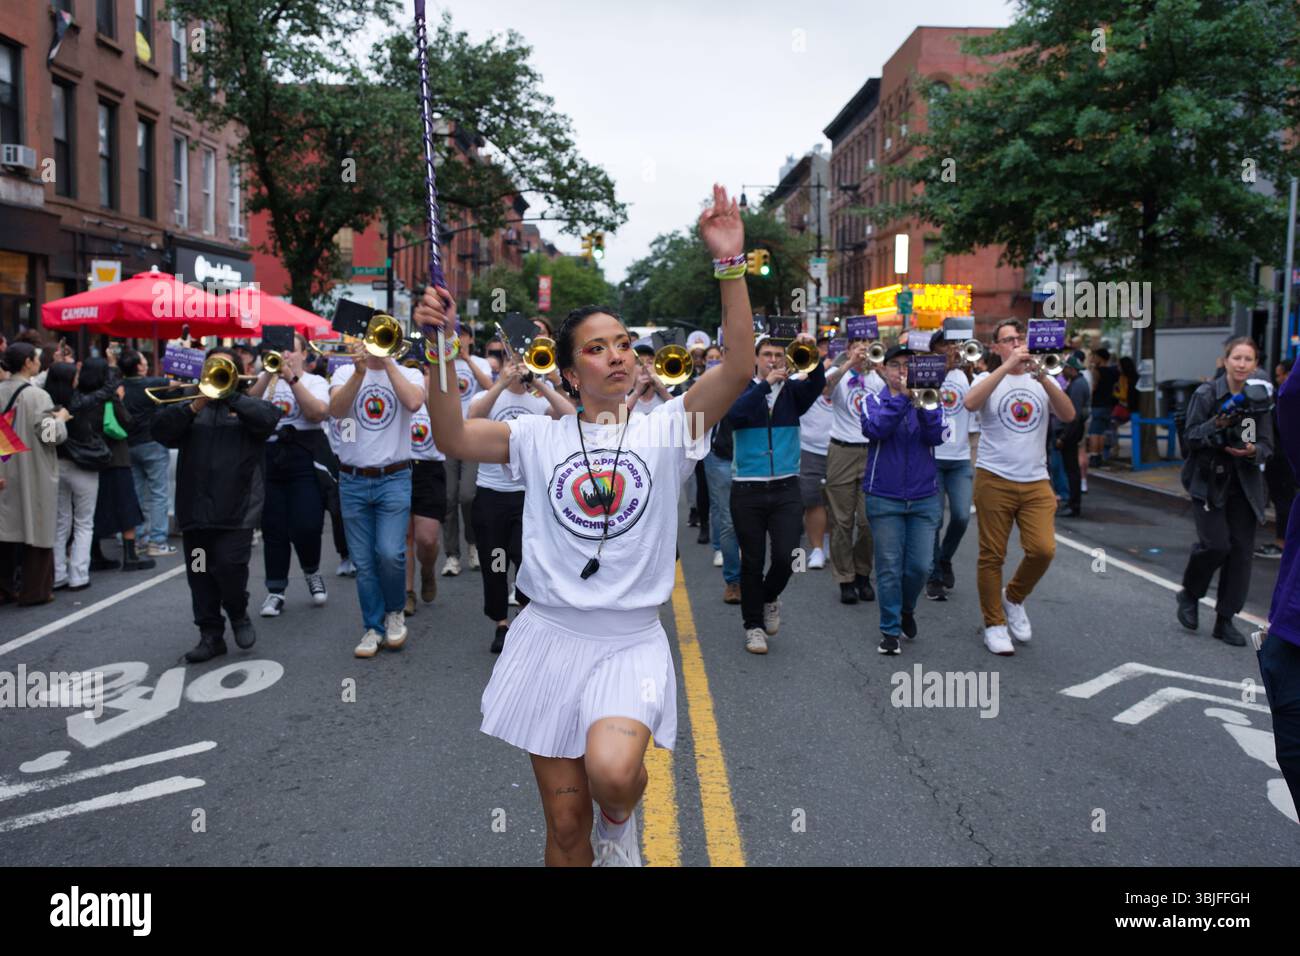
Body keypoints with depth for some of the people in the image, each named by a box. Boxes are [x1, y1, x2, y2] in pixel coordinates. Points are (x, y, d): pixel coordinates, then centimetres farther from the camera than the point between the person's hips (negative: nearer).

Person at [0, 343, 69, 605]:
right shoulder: (36, 395, -14)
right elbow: (50, 435, -17)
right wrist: (60, 418, 3)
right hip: (33, 473, -6)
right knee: (36, 529, 3)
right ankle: (34, 590, 8)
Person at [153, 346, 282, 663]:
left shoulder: (248, 403, 7)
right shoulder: (190, 404, 14)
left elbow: (267, 418, -14)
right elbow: (161, 429, 0)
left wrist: (229, 393, -14)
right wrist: (194, 406, -12)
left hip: (237, 507, -3)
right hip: (195, 505, 4)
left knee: (229, 565, -12)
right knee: (200, 574, 7)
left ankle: (238, 614, 16)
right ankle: (210, 634, 18)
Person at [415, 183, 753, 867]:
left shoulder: (665, 430, 0)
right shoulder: (540, 437, 4)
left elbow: (737, 368, -13)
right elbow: (453, 438, -6)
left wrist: (729, 263, -21)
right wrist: (440, 347, -16)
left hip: (632, 643, -1)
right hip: (550, 637, 2)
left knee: (612, 771, -27)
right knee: (563, 824, 8)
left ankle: (619, 821, 9)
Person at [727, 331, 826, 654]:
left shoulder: (792, 390, 6)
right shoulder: (742, 389, 1)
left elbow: (817, 385, -15)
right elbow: (734, 414, -20)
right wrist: (766, 382, -25)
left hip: (786, 490, 1)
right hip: (747, 491, -1)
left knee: (786, 557, -7)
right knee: (752, 562, 6)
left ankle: (770, 598, 25)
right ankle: (753, 625, 23)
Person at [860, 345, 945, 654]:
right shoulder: (873, 400, 3)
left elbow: (937, 436, -10)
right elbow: (875, 430, -18)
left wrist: (922, 402, -22)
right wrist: (902, 396, -22)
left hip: (924, 497, 2)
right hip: (884, 497, -2)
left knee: (920, 566, 2)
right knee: (889, 568, 1)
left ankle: (907, 608, 31)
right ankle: (890, 629, 14)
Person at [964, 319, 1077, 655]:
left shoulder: (1043, 380, 9)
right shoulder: (988, 379, 2)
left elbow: (1068, 415, -8)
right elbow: (971, 403, -21)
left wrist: (1042, 377, -20)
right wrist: (1007, 366, -24)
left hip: (1036, 482, 2)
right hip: (994, 480, -2)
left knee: (1043, 549, -9)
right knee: (992, 555, 2)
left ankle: (1014, 598, 19)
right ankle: (994, 624, 16)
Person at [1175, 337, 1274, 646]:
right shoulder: (1206, 394, -4)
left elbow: (1267, 445, 4)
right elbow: (1191, 438, -8)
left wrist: (1253, 451, -18)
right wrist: (1216, 424, -26)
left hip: (1244, 484, 4)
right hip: (1209, 480, -4)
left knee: (1241, 549, 1)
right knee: (1216, 543, -15)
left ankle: (1225, 620, 11)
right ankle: (1189, 595, 13)